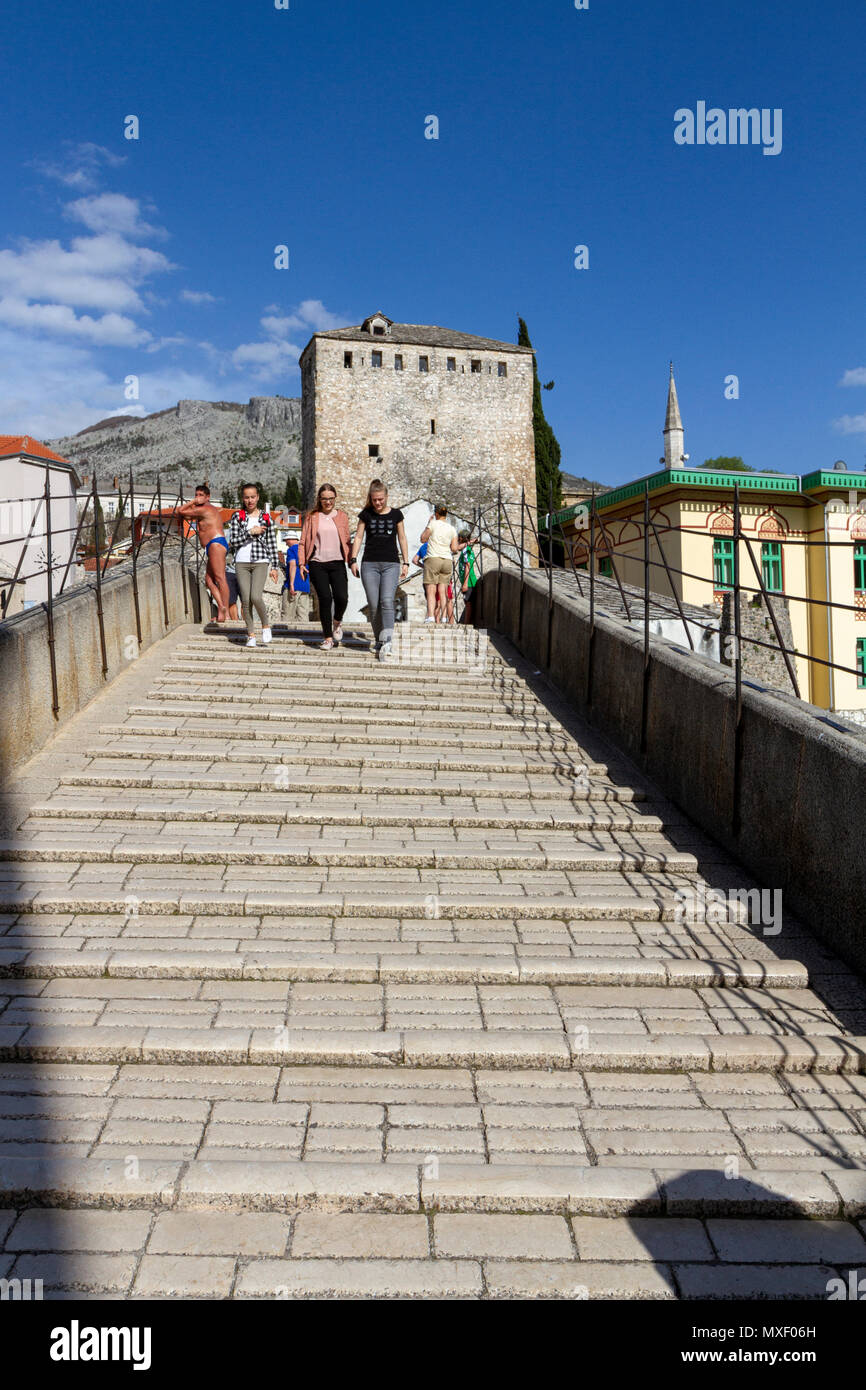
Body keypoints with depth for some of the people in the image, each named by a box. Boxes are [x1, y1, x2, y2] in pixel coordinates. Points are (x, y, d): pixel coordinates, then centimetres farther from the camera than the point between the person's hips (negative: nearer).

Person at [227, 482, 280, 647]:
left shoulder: (265, 518, 7)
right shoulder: (237, 516, 5)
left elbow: (271, 544, 9)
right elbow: (232, 542, -2)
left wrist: (274, 567, 6)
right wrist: (250, 532, -11)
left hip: (260, 562, -1)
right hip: (241, 562, 1)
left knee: (256, 597, -19)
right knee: (246, 600, -1)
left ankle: (265, 625, 5)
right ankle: (251, 634, 11)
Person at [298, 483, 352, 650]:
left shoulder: (342, 516, 12)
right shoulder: (311, 516, 8)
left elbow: (347, 541, 14)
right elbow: (303, 541, 8)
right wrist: (301, 563, 0)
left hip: (337, 563, 1)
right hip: (317, 564, -1)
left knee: (342, 598, -13)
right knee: (325, 598, -8)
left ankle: (337, 622, 21)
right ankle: (328, 638, 5)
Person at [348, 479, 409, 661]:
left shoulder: (396, 514, 8)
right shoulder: (366, 514, 7)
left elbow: (402, 538, 12)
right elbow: (358, 537, 9)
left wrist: (405, 562, 8)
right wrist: (353, 560, 0)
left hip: (391, 564, -1)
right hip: (369, 564, 1)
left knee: (387, 601, -18)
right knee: (374, 605, -2)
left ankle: (386, 641, -25)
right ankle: (380, 643, 8)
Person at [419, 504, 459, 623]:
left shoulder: (433, 524, -1)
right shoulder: (452, 529, 11)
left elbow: (423, 539, 7)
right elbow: (454, 549, 6)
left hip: (433, 559, -4)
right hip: (447, 561, 4)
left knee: (431, 591, -7)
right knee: (443, 592, 4)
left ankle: (431, 616, -20)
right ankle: (443, 617, -5)